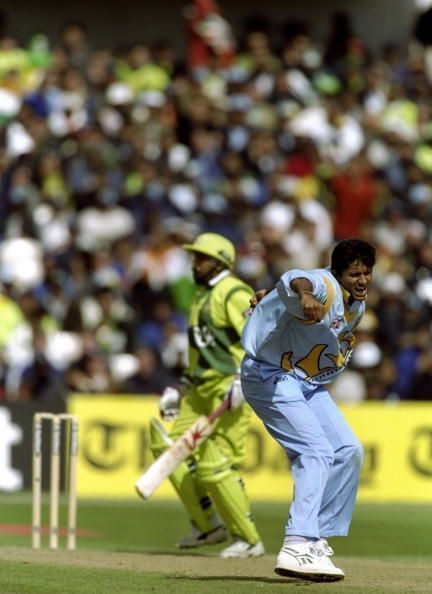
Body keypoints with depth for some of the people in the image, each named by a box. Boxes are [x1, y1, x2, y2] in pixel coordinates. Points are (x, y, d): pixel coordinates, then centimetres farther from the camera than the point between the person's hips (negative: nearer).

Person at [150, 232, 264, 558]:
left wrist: (243, 380, -28)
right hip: (203, 392, 10)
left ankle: (249, 539, -4)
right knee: (171, 445, 6)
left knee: (215, 464, -14)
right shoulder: (202, 296, 20)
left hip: (231, 389, -10)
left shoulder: (234, 293, -10)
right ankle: (208, 524, 13)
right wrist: (181, 389, 25)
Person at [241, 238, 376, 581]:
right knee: (317, 450, -23)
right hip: (270, 376, -10)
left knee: (349, 451, 8)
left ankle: (317, 539, 13)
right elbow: (296, 281, -50)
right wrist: (304, 293, -73)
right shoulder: (325, 287, -25)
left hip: (308, 384, 10)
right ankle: (297, 548, -33)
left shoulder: (357, 306, 4)